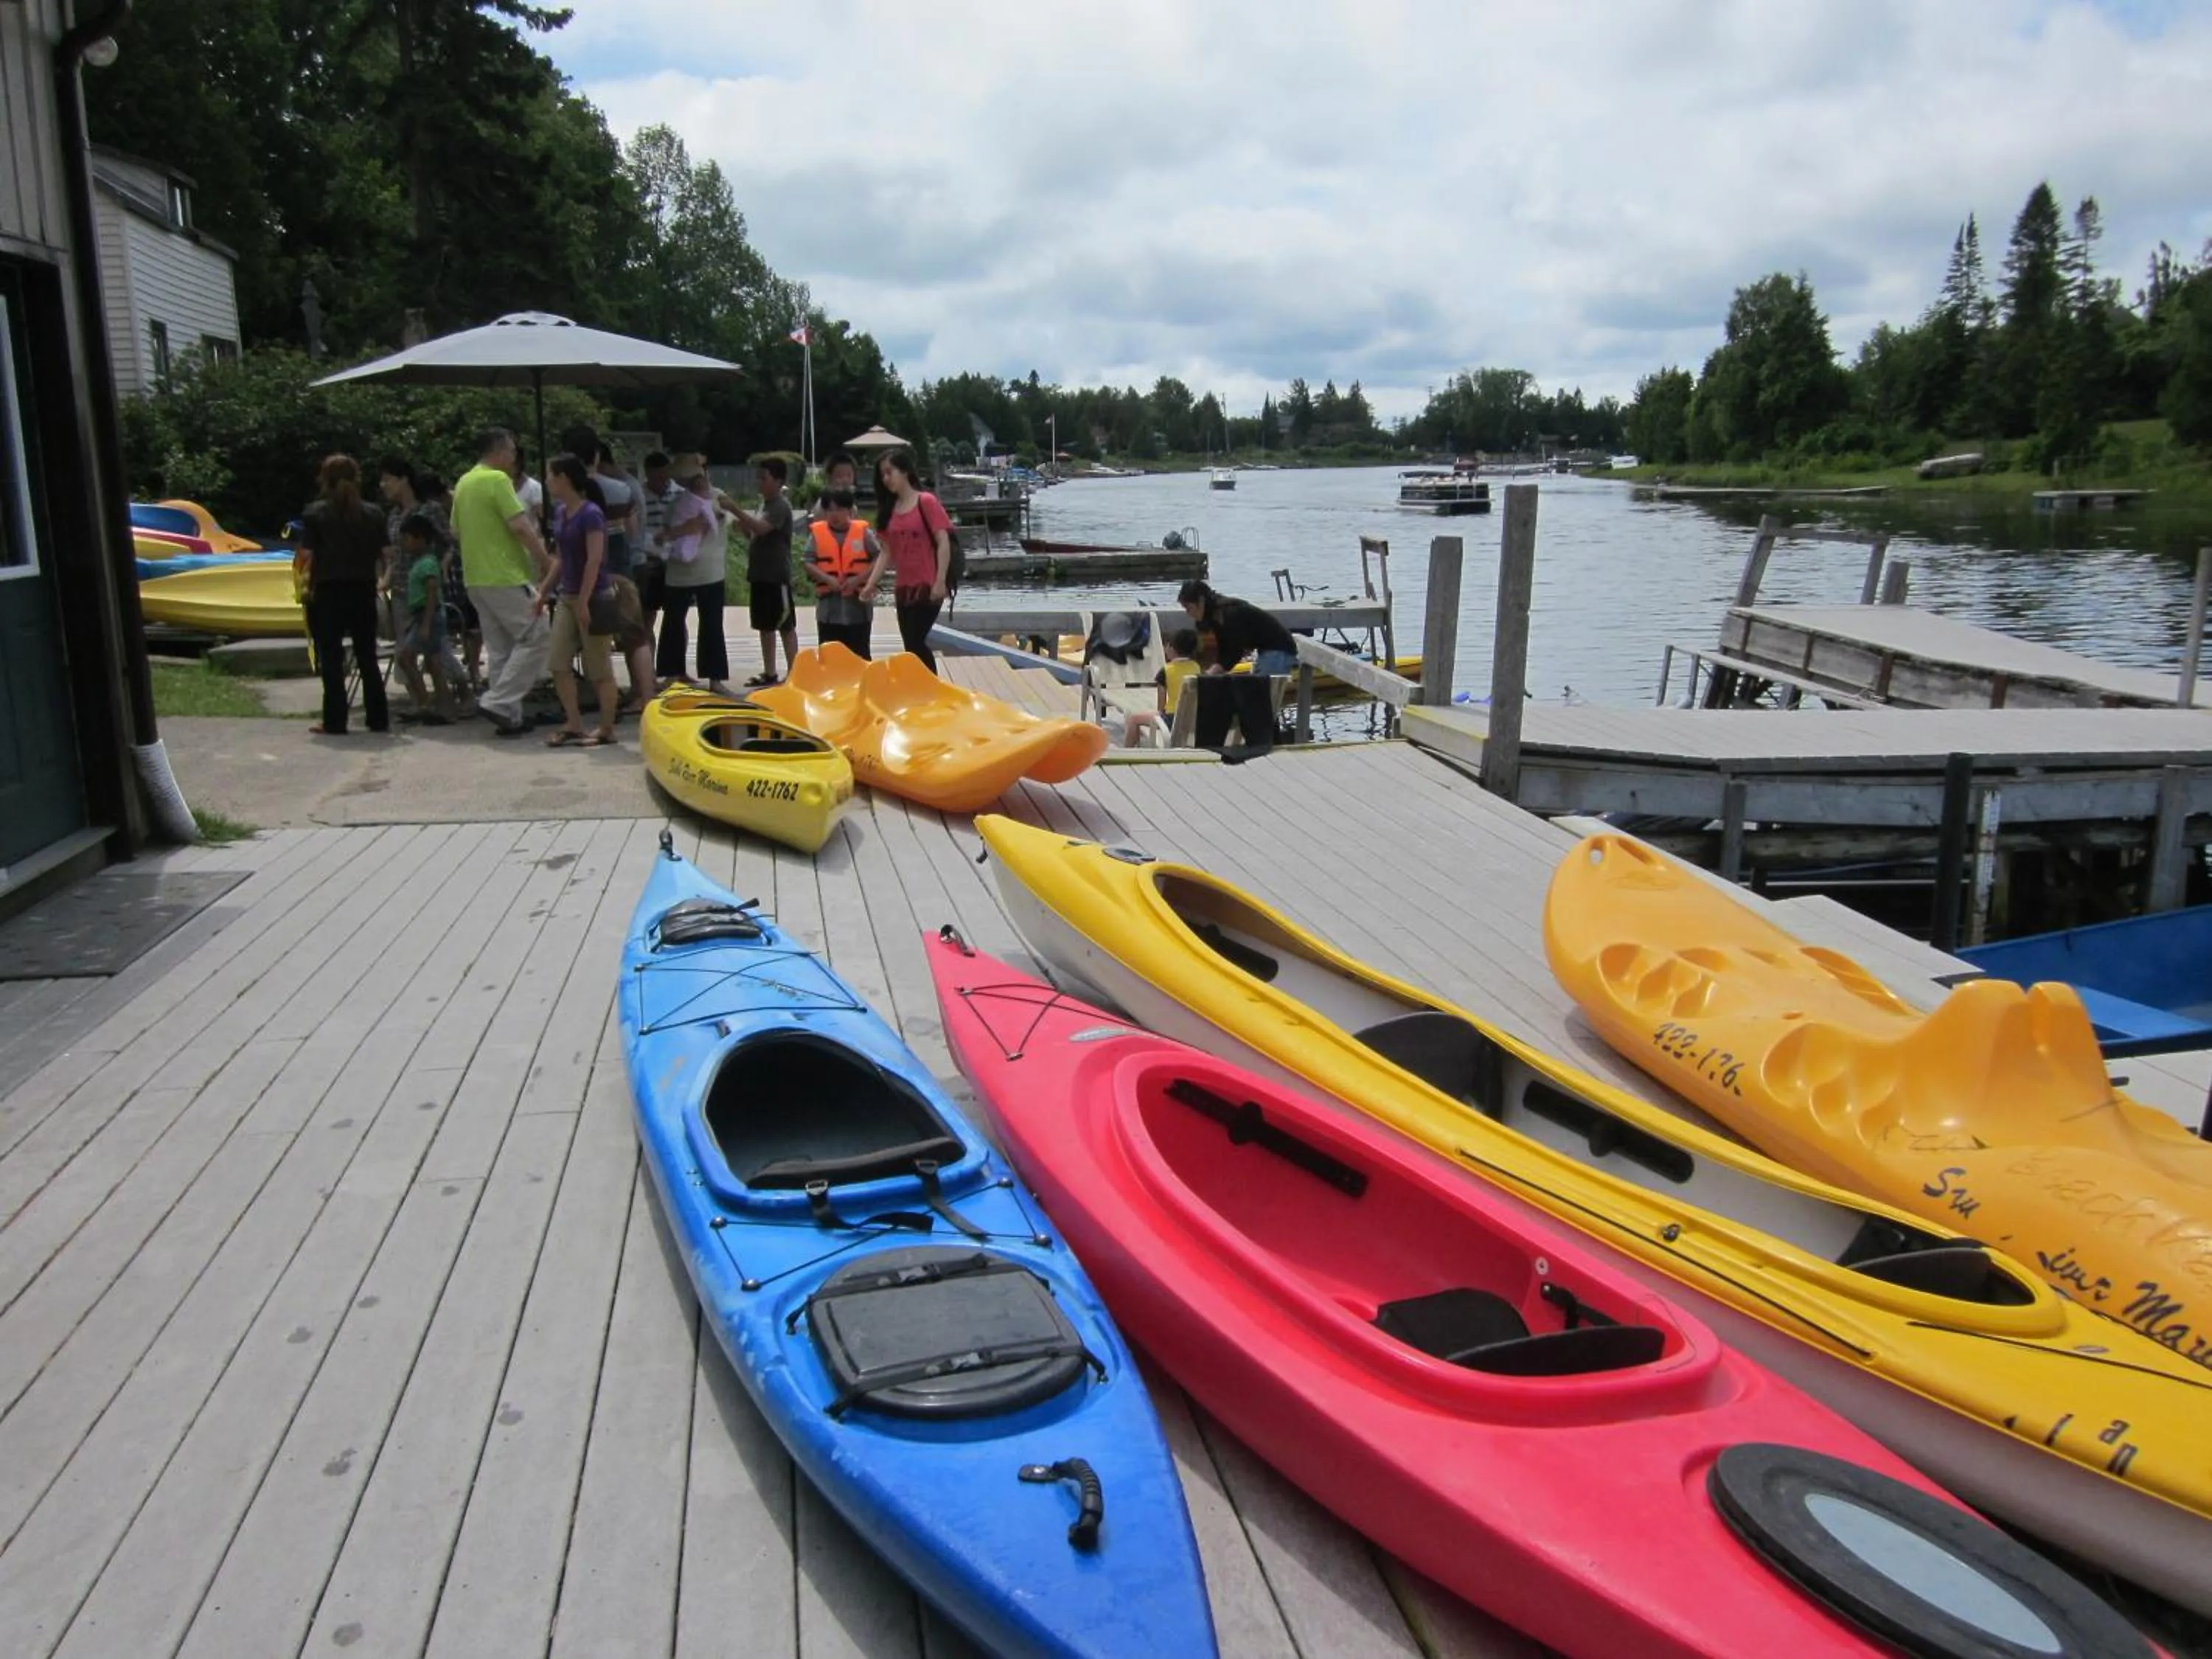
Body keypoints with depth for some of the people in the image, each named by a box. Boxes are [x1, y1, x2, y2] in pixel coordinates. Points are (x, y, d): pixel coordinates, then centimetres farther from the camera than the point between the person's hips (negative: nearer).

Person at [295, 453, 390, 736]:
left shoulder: (315, 514, -6)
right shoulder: (373, 514, 2)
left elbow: (306, 557, -10)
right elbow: (383, 555, 1)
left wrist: (309, 585, 5)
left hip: (328, 593, -3)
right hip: (363, 592, 3)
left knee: (331, 659, 3)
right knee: (368, 657, 11)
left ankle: (335, 722, 3)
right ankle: (378, 719, 12)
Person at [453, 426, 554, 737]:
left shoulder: (464, 483, 15)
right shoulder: (498, 479, -12)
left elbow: (456, 530, 21)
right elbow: (521, 526, -19)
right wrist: (546, 560, -12)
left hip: (475, 578, 9)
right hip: (505, 577, -9)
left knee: (499, 647, 12)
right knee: (535, 637, -5)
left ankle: (509, 716, 12)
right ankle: (498, 702, -12)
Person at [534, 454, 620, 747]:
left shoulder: (590, 513, -15)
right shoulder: (560, 511, 9)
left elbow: (594, 561, -19)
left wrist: (583, 602, -22)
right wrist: (544, 591, 16)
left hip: (594, 598, -8)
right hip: (566, 597, 8)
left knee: (598, 668, 1)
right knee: (560, 665, 5)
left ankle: (606, 729, 10)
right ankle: (574, 725, 14)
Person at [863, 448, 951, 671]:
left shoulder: (926, 502, -7)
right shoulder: (889, 509, 11)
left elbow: (943, 543, -12)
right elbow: (886, 551, 10)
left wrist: (940, 582, -19)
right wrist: (870, 584, 1)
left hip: (928, 587, -6)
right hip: (903, 589, 7)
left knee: (914, 643, -10)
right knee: (915, 645, 9)